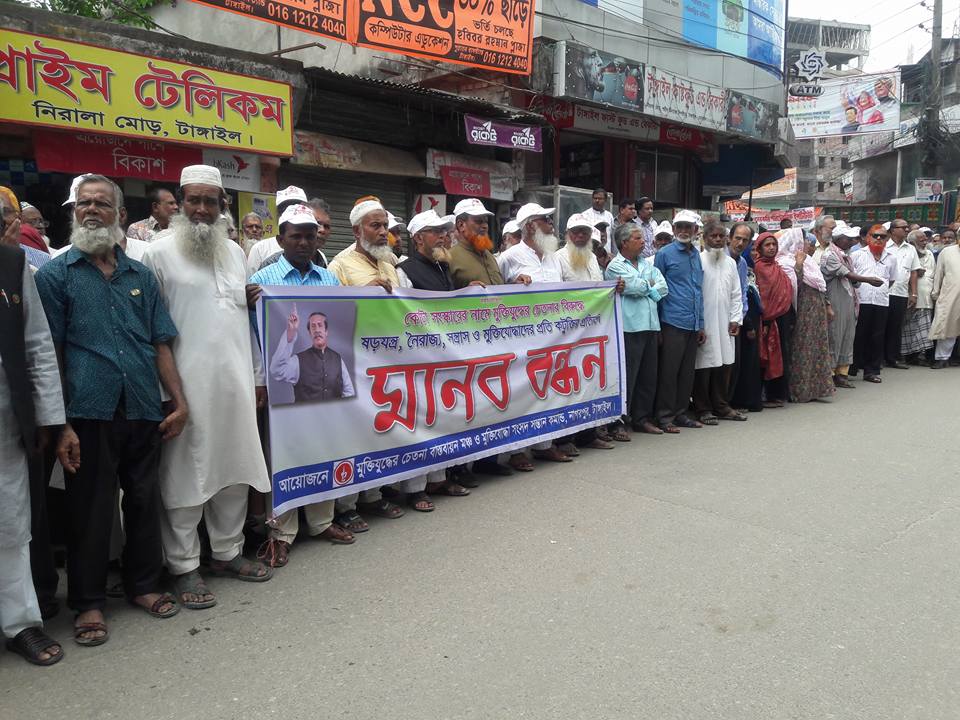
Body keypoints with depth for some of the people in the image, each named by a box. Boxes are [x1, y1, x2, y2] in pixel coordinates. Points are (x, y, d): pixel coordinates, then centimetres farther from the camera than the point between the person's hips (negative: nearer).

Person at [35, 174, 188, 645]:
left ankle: (144, 584, 30)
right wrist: (59, 424, -8)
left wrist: (179, 402, 4)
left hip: (144, 412, 3)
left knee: (144, 501, 12)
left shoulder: (140, 276, 13)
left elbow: (161, 344, 12)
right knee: (90, 509, 6)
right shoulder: (55, 275, 3)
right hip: (88, 414, -3)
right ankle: (88, 602, 21)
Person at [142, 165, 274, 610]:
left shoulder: (234, 251, 16)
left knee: (235, 471, 12)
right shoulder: (160, 252, -2)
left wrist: (257, 375, 16)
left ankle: (227, 552, 27)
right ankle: (184, 567, 14)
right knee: (186, 476, 2)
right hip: (186, 384, -5)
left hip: (235, 382, 6)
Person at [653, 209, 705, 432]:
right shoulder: (664, 254, -3)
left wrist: (701, 324, 14)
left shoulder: (696, 255, 15)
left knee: (687, 372, 10)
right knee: (669, 371, -2)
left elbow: (699, 291, 18)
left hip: (693, 324, 6)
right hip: (673, 322, -6)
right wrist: (656, 325, -9)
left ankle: (680, 413, 20)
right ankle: (665, 417, 6)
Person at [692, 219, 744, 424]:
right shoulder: (698, 261, -7)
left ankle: (721, 406, 20)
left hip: (725, 324, 6)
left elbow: (736, 294, 16)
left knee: (725, 364, 9)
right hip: (704, 324, -6)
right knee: (704, 365, -2)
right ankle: (702, 409, 7)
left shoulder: (730, 263, 14)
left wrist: (736, 319, 7)